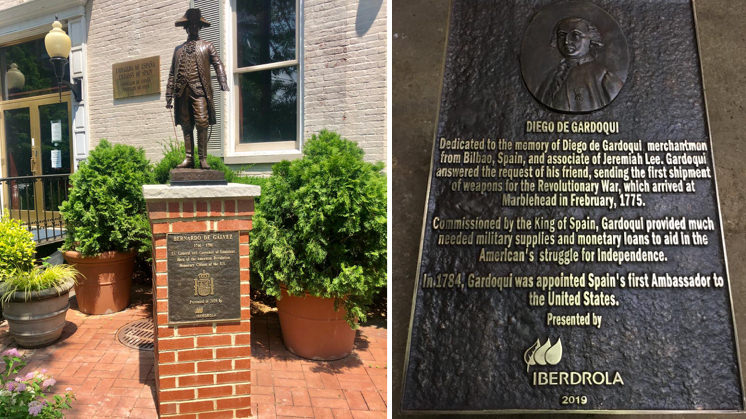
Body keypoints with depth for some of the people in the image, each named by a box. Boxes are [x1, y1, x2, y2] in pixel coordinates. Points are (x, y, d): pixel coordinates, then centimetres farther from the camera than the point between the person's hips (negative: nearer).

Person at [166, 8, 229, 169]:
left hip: (200, 90, -3)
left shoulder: (207, 46, 15)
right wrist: (169, 96, 12)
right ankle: (189, 158, 6)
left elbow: (218, 65, 2)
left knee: (202, 124, -12)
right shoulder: (178, 49, 21)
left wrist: (223, 83, -17)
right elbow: (172, 74, 20)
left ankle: (203, 159, -8)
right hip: (182, 91, 3)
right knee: (186, 126, 2)